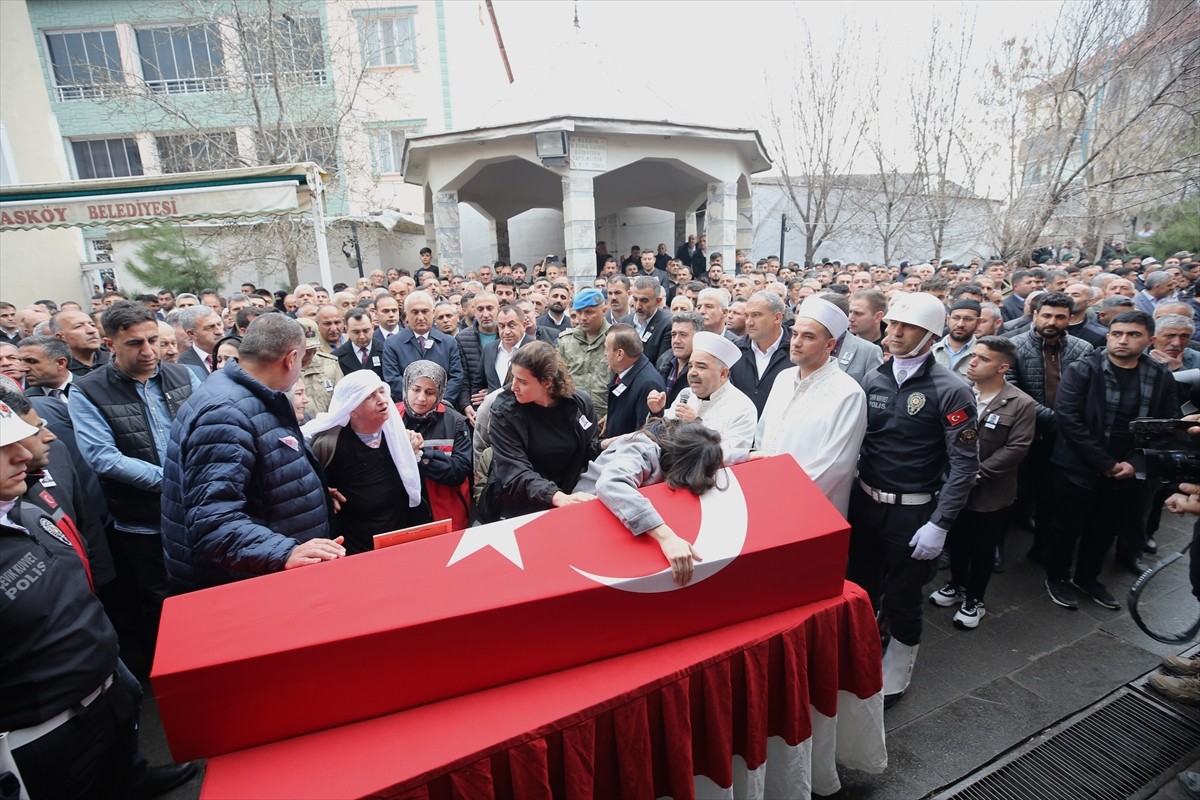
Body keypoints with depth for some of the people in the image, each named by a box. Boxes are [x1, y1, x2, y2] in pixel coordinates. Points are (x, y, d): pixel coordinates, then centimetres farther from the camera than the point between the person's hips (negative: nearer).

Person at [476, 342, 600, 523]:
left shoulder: (579, 402, -5)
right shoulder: (504, 411, -12)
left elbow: (591, 450, 8)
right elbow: (514, 471, -20)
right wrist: (557, 497, -33)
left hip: (569, 498, 3)